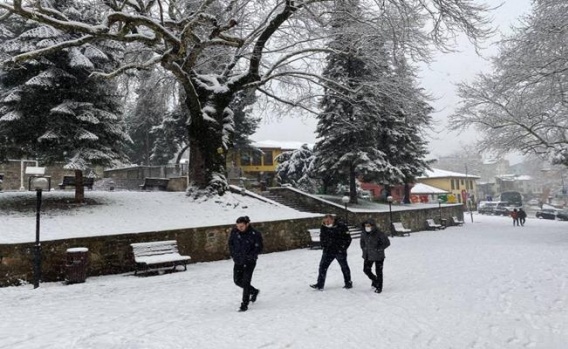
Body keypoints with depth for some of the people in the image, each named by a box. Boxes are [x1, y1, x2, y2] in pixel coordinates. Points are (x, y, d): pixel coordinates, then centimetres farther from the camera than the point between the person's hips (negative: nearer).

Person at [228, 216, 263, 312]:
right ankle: (254, 291, 36)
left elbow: (259, 248, -9)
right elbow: (230, 243, 10)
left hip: (249, 262, -5)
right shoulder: (234, 232, -5)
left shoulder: (255, 234, -17)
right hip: (238, 261, 5)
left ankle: (244, 305, 7)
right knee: (237, 281, 12)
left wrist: (249, 256, -15)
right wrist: (234, 255, 1)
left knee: (245, 282, -6)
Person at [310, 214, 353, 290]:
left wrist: (343, 248, -11)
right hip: (328, 251, 4)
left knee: (344, 267, 12)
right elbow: (322, 239, 14)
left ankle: (348, 283, 30)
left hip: (340, 251, -3)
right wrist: (324, 247, 4)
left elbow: (348, 238, -8)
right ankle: (320, 285, 4)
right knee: (323, 266, -2)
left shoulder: (341, 226, -14)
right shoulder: (323, 227, -1)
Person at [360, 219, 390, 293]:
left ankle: (379, 287, 21)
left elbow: (387, 243, -13)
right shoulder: (364, 234, -4)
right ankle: (374, 280, 40)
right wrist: (363, 248, 4)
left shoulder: (379, 234, -20)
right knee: (366, 270, 11)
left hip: (378, 256, -5)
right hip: (368, 256, 5)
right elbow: (362, 241, 17)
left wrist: (378, 249, -16)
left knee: (378, 272, 3)